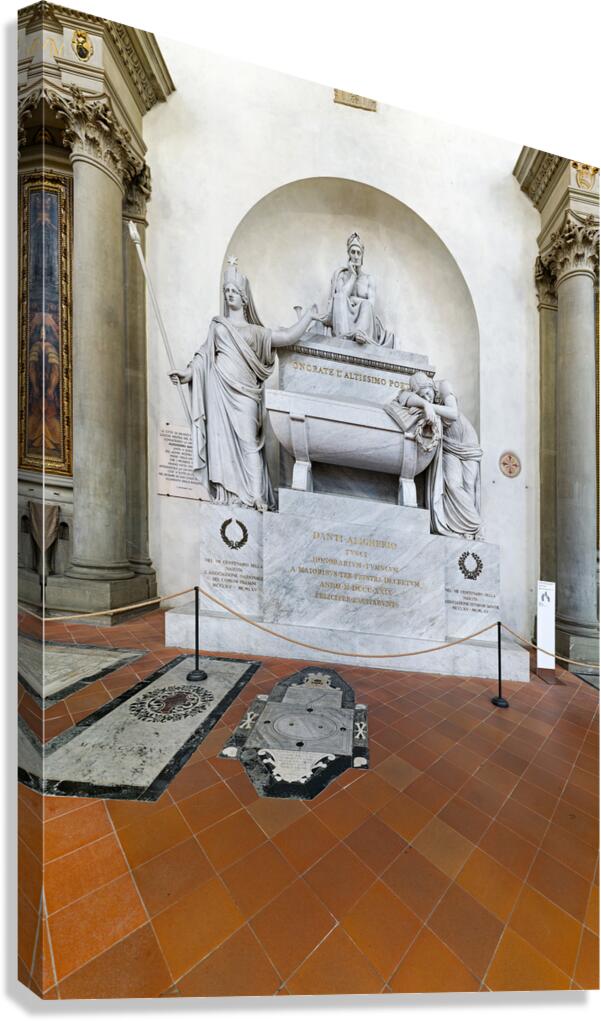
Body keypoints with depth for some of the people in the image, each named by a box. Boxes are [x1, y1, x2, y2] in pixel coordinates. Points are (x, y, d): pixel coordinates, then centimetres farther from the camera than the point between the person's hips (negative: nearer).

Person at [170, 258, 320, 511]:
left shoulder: (255, 331, 19)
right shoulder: (217, 324, 19)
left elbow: (288, 337, 15)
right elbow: (204, 354, 13)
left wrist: (309, 315, 19)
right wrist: (188, 372, -1)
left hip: (244, 391, 0)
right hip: (220, 388, 1)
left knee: (248, 441, -9)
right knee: (222, 437, -5)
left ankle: (256, 495, -10)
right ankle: (226, 491, -1)